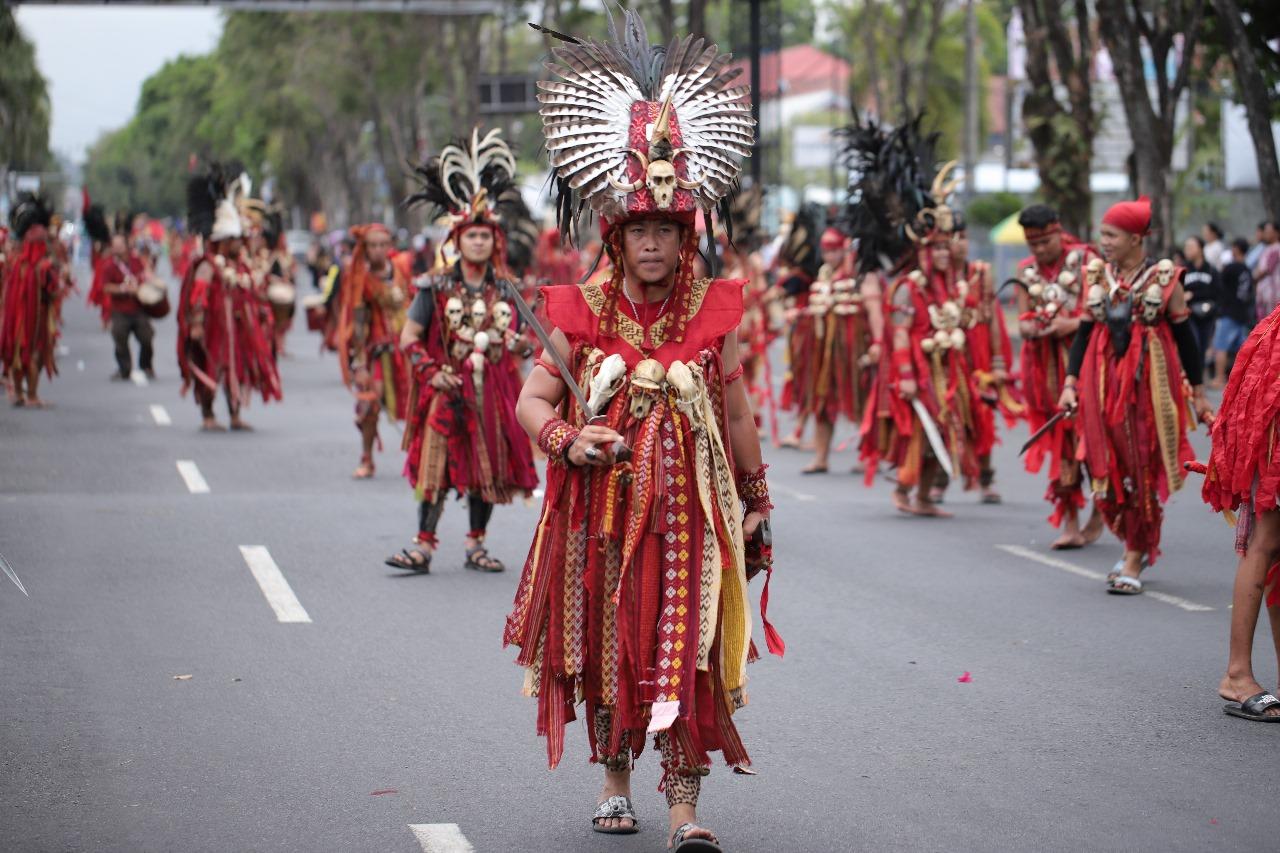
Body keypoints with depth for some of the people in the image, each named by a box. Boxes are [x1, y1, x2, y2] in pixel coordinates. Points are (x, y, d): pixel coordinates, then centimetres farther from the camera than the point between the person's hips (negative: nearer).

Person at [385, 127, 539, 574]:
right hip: (447, 390, -3)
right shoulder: (436, 287, 0)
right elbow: (409, 338, -1)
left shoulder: (505, 289, 9)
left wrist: (518, 345, -4)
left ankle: (476, 543, 15)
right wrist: (432, 373, -12)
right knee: (438, 462, -7)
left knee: (489, 465, 5)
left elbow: (514, 340, 19)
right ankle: (423, 545, -5)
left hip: (493, 390, 3)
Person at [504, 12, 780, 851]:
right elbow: (533, 400, 3)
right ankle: (616, 781, 31)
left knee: (689, 654, -8)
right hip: (601, 510, 1)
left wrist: (757, 499, 14)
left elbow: (737, 414, 10)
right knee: (604, 647, 11)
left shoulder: (714, 315, 0)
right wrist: (567, 441, -17)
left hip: (689, 512, -1)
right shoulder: (580, 315, -1)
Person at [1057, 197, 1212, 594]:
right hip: (1103, 382, 3)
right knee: (1108, 469, 4)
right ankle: (1138, 545, 24)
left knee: (1144, 471, -1)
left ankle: (1134, 560, 5)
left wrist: (1198, 393, 3)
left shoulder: (1163, 278, -3)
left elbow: (1185, 337, 2)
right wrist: (1071, 383, 3)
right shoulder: (1096, 276, 7)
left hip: (1149, 382, -3)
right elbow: (1084, 332, 10)